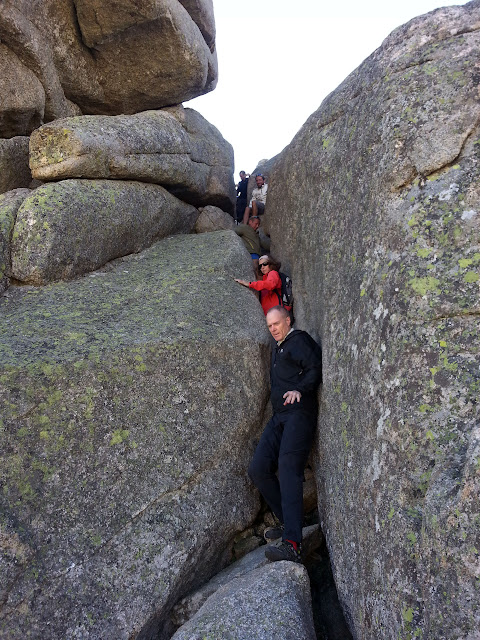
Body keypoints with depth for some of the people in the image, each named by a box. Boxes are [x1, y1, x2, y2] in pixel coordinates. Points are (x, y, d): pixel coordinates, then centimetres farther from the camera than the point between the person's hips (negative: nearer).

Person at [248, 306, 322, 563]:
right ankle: (288, 521, 10)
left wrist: (300, 389, -27)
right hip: (279, 416, 9)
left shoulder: (300, 340, 2)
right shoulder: (276, 349, 27)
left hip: (300, 413, -8)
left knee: (288, 468, -23)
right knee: (258, 469, -3)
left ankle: (292, 544, -29)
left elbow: (315, 369, -13)